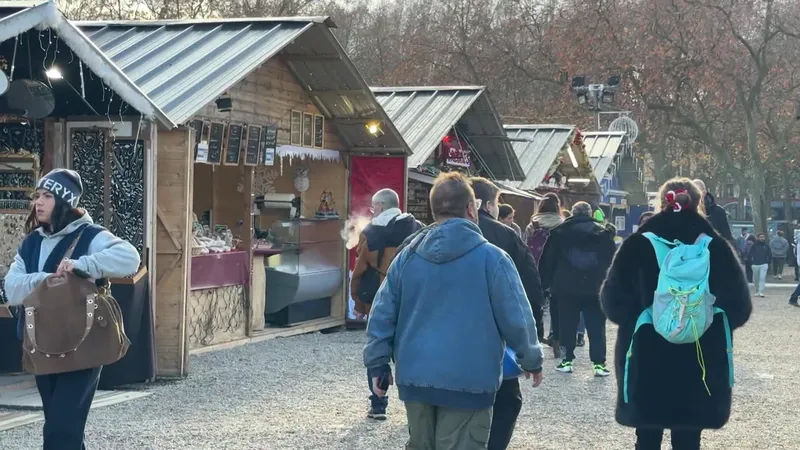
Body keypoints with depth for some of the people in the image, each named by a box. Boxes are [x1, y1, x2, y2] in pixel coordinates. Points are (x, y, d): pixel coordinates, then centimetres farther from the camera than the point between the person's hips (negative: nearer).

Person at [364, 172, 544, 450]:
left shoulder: (408, 256, 4)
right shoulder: (491, 257, -9)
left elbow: (382, 313, 6)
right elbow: (516, 318, -7)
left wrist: (378, 363, 14)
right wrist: (532, 360, 8)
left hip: (415, 377, 5)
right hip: (468, 381, -5)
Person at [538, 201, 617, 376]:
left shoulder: (560, 232, 3)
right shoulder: (603, 232, 4)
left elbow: (548, 260, 3)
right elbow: (611, 260, 4)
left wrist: (546, 283, 10)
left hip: (567, 287, 0)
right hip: (595, 288, 0)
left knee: (567, 325, 8)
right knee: (596, 327, 3)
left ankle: (567, 360, 8)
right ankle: (599, 363, -2)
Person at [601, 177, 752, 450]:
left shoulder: (638, 245, -5)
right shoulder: (716, 247, -3)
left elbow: (612, 301, -5)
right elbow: (739, 307, -1)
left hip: (645, 361, 0)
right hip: (700, 364, 0)